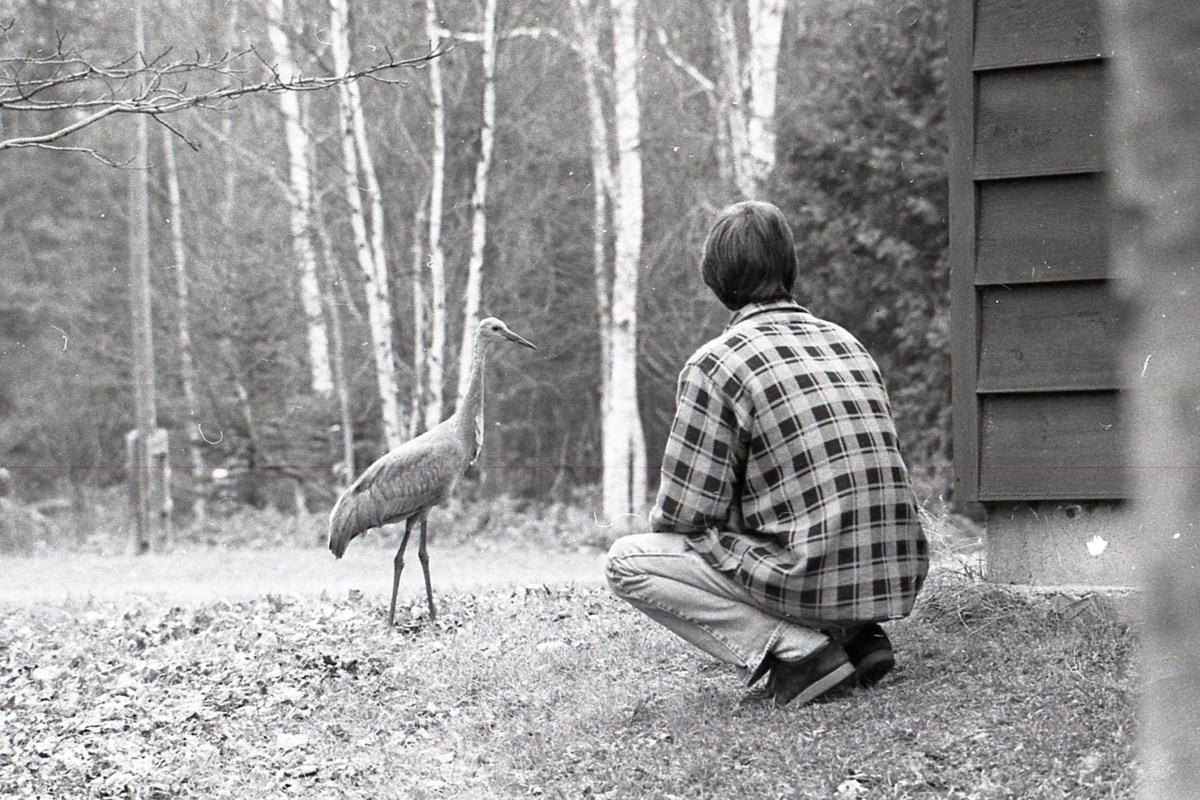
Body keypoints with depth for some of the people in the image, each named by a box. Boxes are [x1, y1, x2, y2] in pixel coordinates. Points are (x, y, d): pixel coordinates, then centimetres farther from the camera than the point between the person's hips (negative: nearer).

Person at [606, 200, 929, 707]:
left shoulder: (715, 365, -6)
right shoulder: (846, 344, 15)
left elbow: (683, 515, -6)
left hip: (817, 583, -7)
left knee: (627, 562, 4)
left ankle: (794, 648, -9)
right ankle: (858, 637, 11)